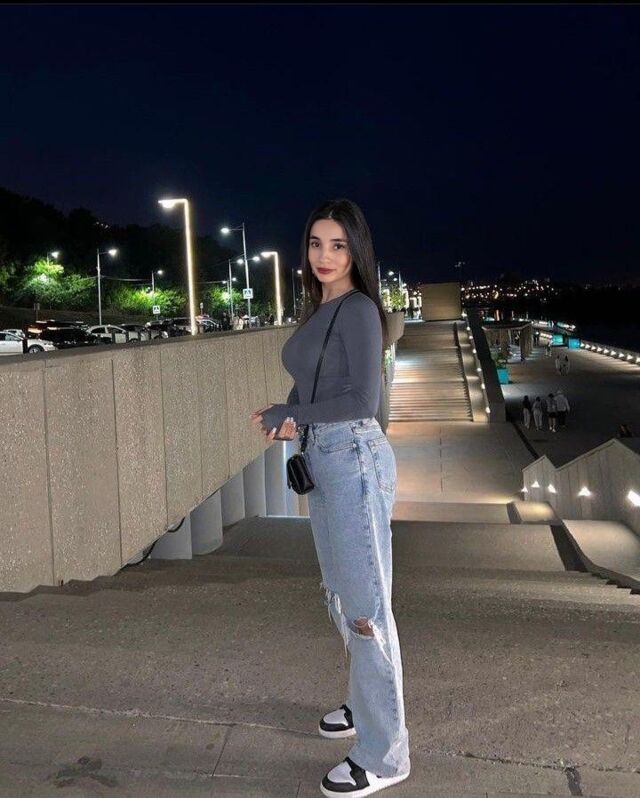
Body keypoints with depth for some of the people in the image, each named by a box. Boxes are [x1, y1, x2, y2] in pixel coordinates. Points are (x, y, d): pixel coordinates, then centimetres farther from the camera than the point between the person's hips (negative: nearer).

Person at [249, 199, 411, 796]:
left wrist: (288, 416, -11)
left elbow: (363, 399, -18)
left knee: (366, 608, -1)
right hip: (322, 461, 9)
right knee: (340, 595, 21)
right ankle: (370, 702, 41)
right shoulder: (317, 310, 13)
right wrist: (287, 418, -4)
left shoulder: (358, 310, -12)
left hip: (354, 460, -9)